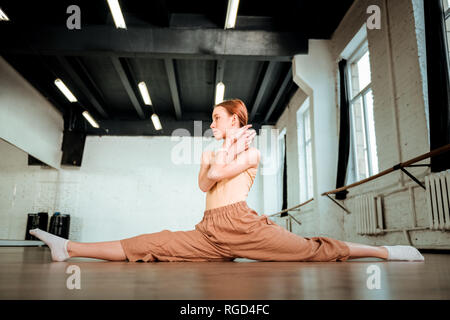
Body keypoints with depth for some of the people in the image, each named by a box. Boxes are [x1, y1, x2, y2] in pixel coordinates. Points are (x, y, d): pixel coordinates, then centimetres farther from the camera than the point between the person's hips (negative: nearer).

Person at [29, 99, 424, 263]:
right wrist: (230, 145, 8)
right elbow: (204, 184, 5)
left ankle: (385, 251, 4)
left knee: (314, 250, -8)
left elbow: (219, 174, -9)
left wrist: (233, 145, 6)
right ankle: (68, 247, -8)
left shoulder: (253, 153, 8)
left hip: (242, 224, -4)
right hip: (210, 233, 4)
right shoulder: (210, 151, 26)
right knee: (147, 245, -5)